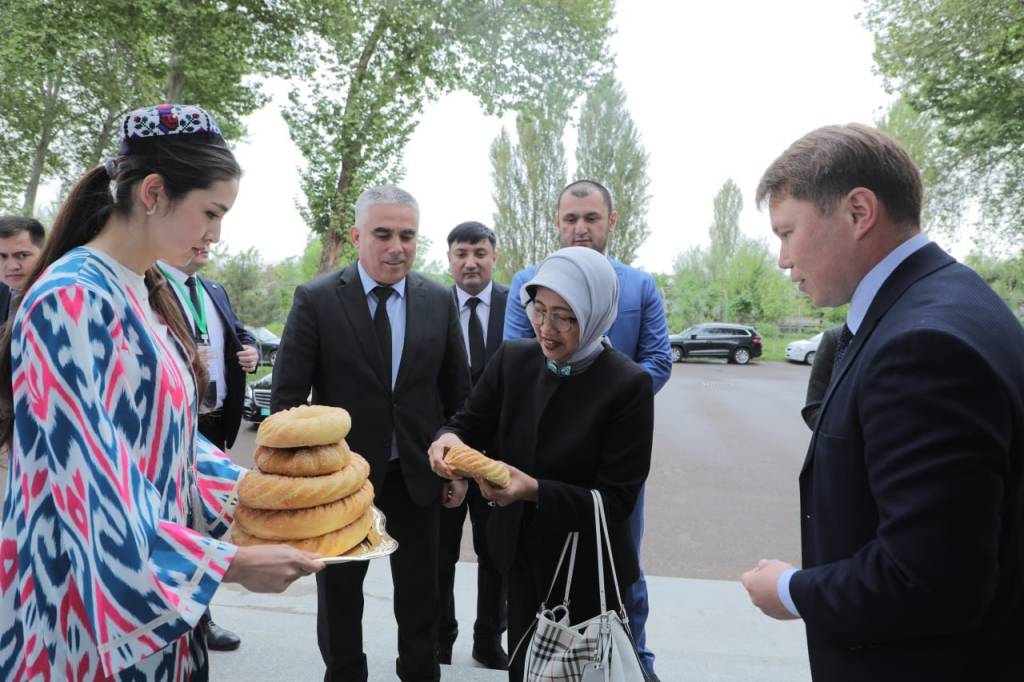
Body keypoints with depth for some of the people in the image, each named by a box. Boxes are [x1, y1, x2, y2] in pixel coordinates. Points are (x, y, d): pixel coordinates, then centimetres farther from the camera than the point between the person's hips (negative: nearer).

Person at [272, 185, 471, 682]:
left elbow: (457, 393, 5)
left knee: (420, 595, 16)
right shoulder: (315, 299, -10)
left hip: (416, 475, 2)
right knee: (338, 595, 18)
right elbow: (286, 397, -9)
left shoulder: (439, 301, -2)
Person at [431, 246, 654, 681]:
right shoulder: (512, 359, -7)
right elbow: (472, 424, 3)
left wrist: (536, 491, -32)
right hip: (521, 555, 4)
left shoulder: (629, 385, -20)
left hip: (587, 570, -3)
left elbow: (618, 499, -19)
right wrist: (450, 438, -21)